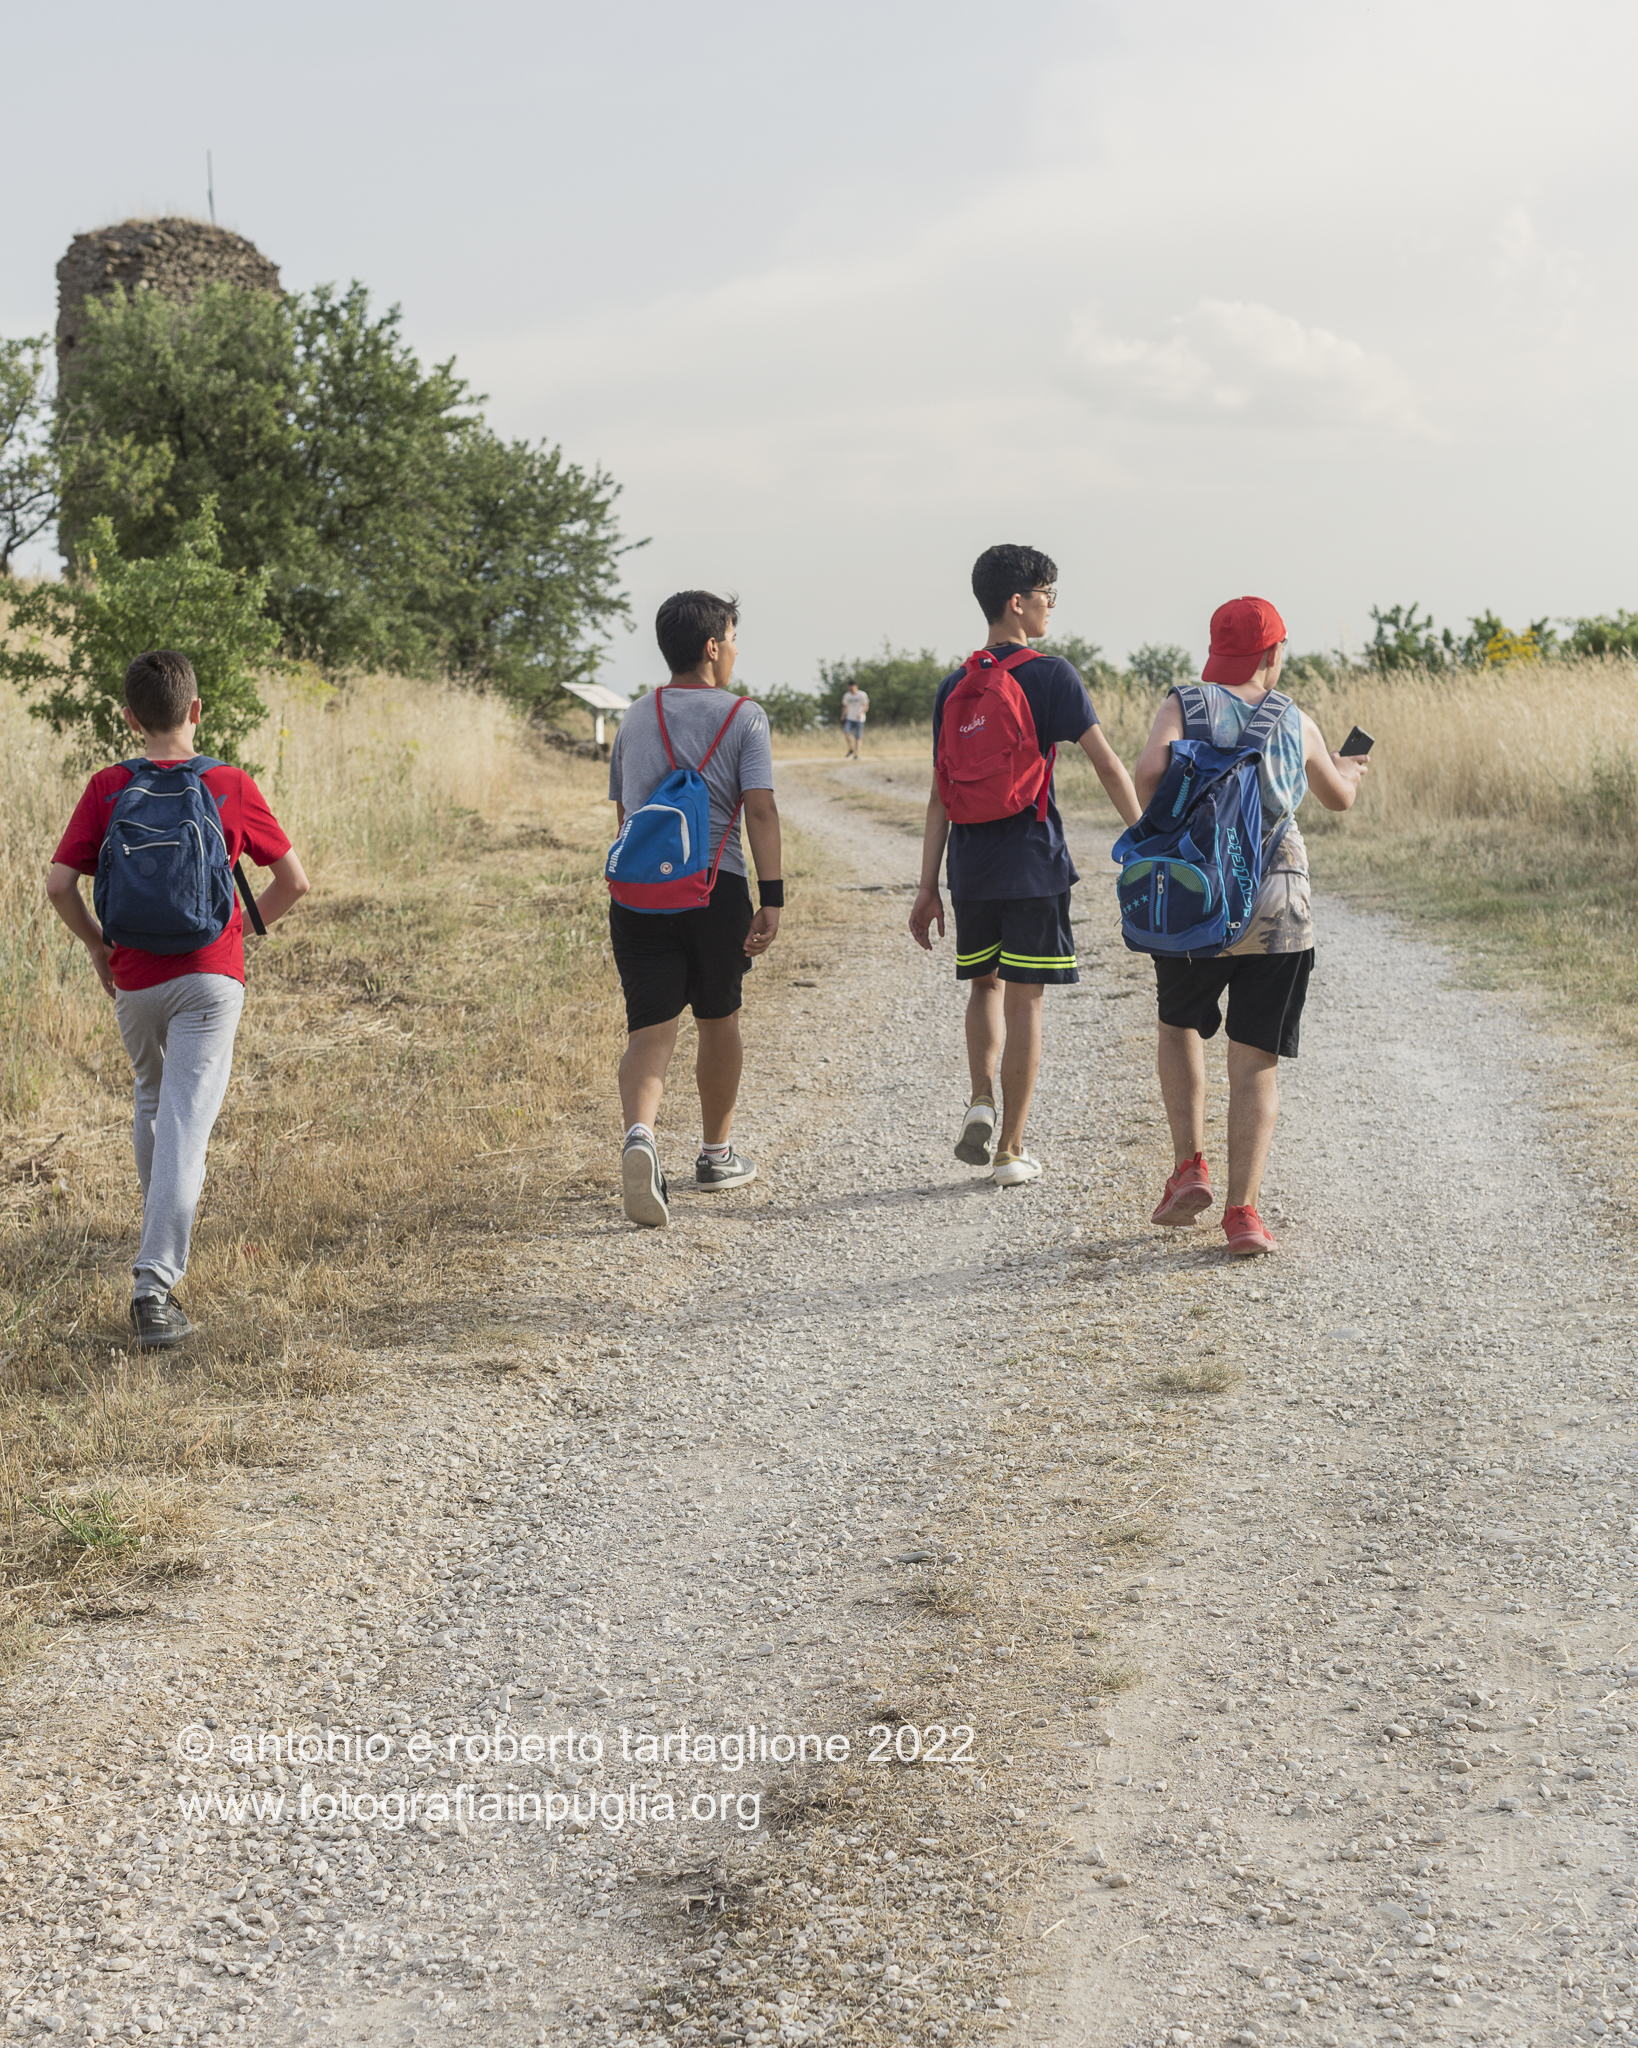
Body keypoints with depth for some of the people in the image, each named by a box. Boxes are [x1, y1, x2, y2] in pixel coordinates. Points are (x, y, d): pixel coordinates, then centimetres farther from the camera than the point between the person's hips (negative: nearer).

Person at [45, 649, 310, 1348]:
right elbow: (293, 882, 2)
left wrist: (97, 945, 10)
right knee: (185, 1124, -7)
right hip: (211, 976, -2)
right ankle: (154, 1282, -18)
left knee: (152, 1102, 26)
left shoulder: (107, 787, -1)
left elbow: (58, 883, -6)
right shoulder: (232, 786, -3)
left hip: (134, 980, 2)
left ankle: (164, 1238, 42)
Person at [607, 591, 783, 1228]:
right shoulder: (743, 717, -1)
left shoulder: (634, 720, 15)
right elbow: (759, 808, -10)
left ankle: (640, 1134, -31)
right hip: (716, 888, -3)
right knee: (719, 1020, 15)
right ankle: (716, 1154, 28)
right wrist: (772, 899, -11)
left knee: (650, 1029, -3)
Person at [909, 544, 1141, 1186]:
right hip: (1032, 866, -4)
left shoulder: (954, 687, 7)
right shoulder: (1050, 675, -7)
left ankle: (980, 1099, 0)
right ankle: (1010, 1151, 5)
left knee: (984, 984, 22)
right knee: (1025, 998, 2)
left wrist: (928, 889, 10)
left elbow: (942, 795, 7)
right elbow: (1107, 764, -10)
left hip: (970, 868, 4)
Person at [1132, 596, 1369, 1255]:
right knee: (1255, 1062, 5)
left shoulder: (1185, 705, 1)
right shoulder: (1296, 725, 8)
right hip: (1276, 911, 0)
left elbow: (1150, 768, -20)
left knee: (1180, 1026, 25)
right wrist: (1351, 769, 47)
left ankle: (1190, 1165, 11)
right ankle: (1242, 1210, -2)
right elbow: (1338, 797, 25)